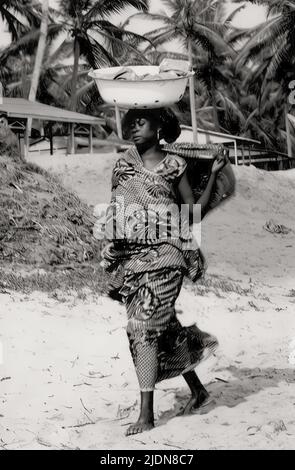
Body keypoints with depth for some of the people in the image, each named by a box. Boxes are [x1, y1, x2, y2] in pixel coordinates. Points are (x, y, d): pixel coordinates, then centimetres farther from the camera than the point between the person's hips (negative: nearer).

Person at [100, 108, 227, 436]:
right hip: (130, 258, 4)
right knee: (163, 328, 11)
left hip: (162, 255, -4)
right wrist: (110, 268, 10)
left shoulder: (174, 166, 2)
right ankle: (197, 388, 32)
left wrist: (213, 173, -5)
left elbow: (195, 212, 2)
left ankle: (146, 414, -10)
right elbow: (113, 218, 13)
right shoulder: (123, 165, 10)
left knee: (144, 327, -14)